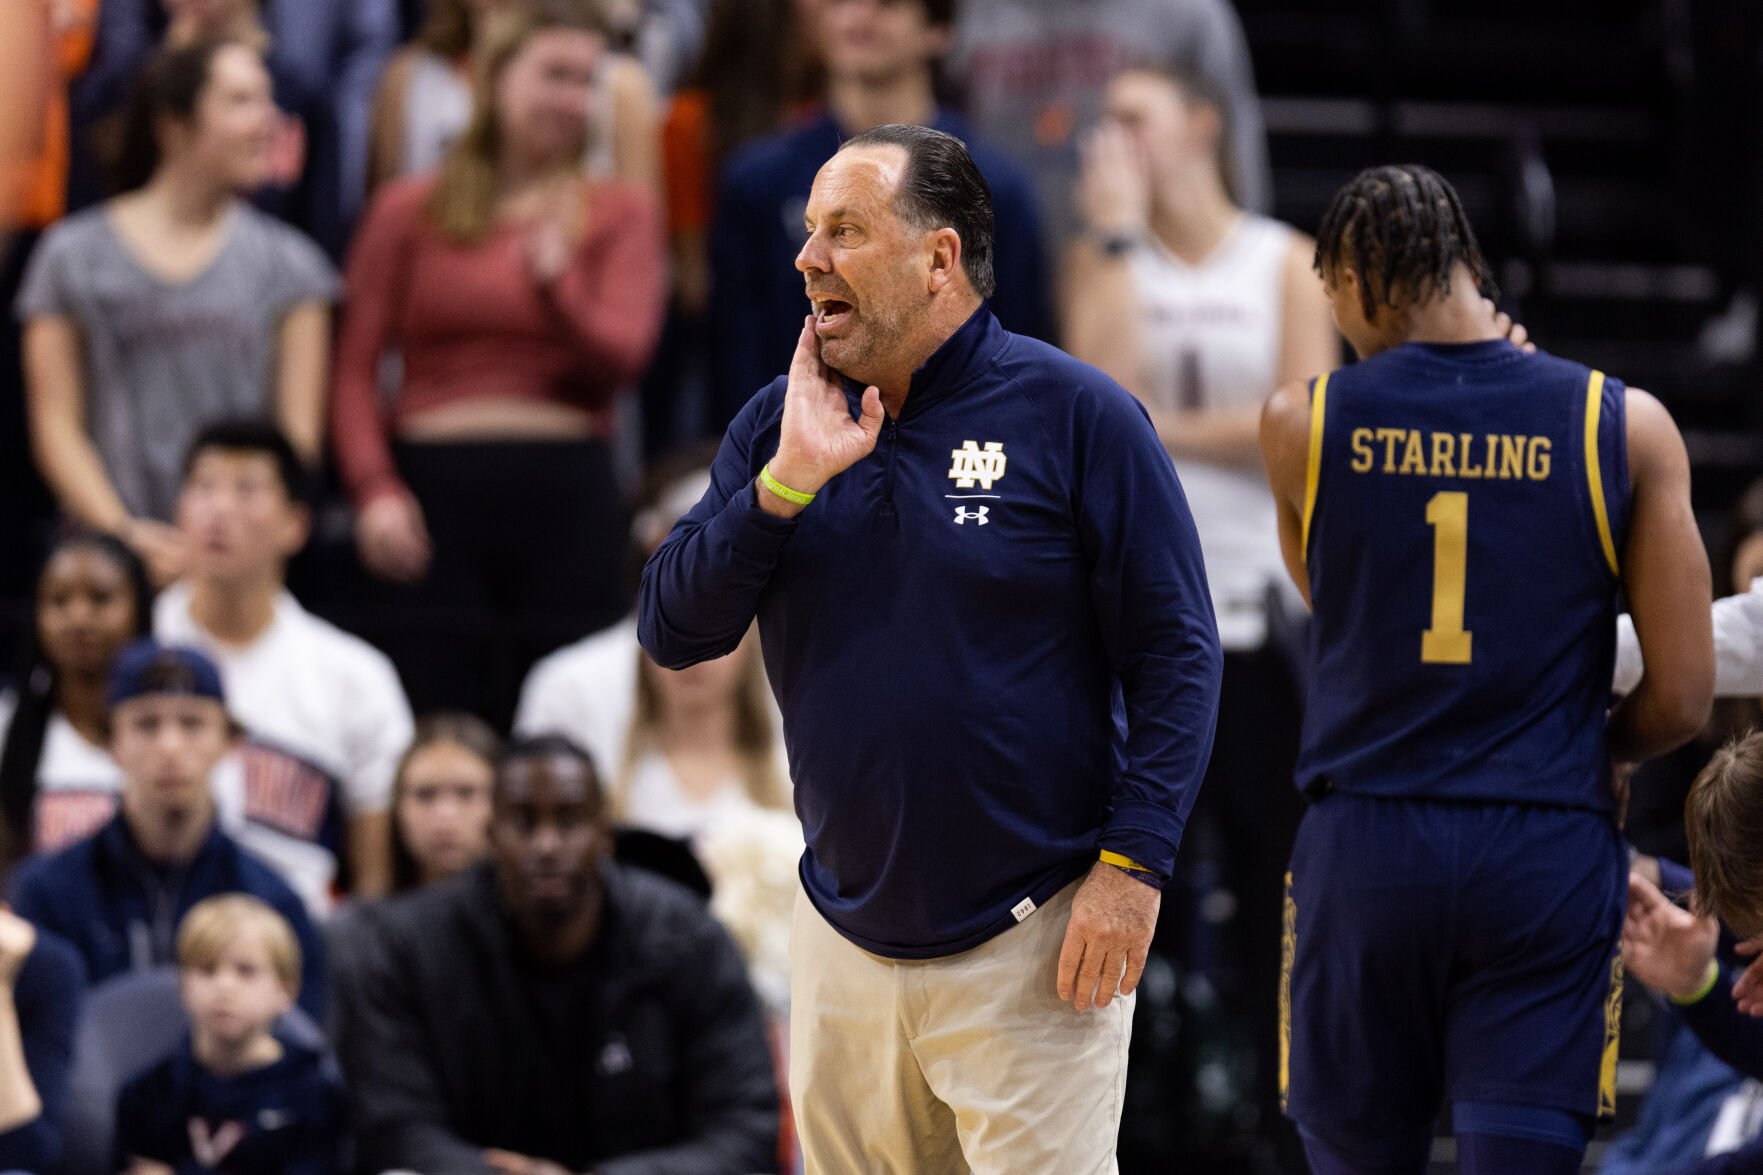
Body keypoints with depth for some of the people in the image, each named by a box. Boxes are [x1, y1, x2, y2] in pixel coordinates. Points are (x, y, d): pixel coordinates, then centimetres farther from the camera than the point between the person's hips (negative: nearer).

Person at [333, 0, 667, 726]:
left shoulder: (619, 215, 10)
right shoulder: (410, 213, 9)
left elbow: (621, 357, -2)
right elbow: (357, 369, 5)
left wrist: (555, 284, -21)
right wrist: (373, 491, -10)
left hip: (566, 484, 1)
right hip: (436, 486, -1)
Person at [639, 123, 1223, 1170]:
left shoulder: (1076, 415, -6)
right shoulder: (776, 426, 8)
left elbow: (1178, 653, -7)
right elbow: (673, 633, 1)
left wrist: (1133, 865, -15)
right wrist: (788, 483, -12)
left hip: (1032, 947, -5)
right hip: (846, 944, 5)